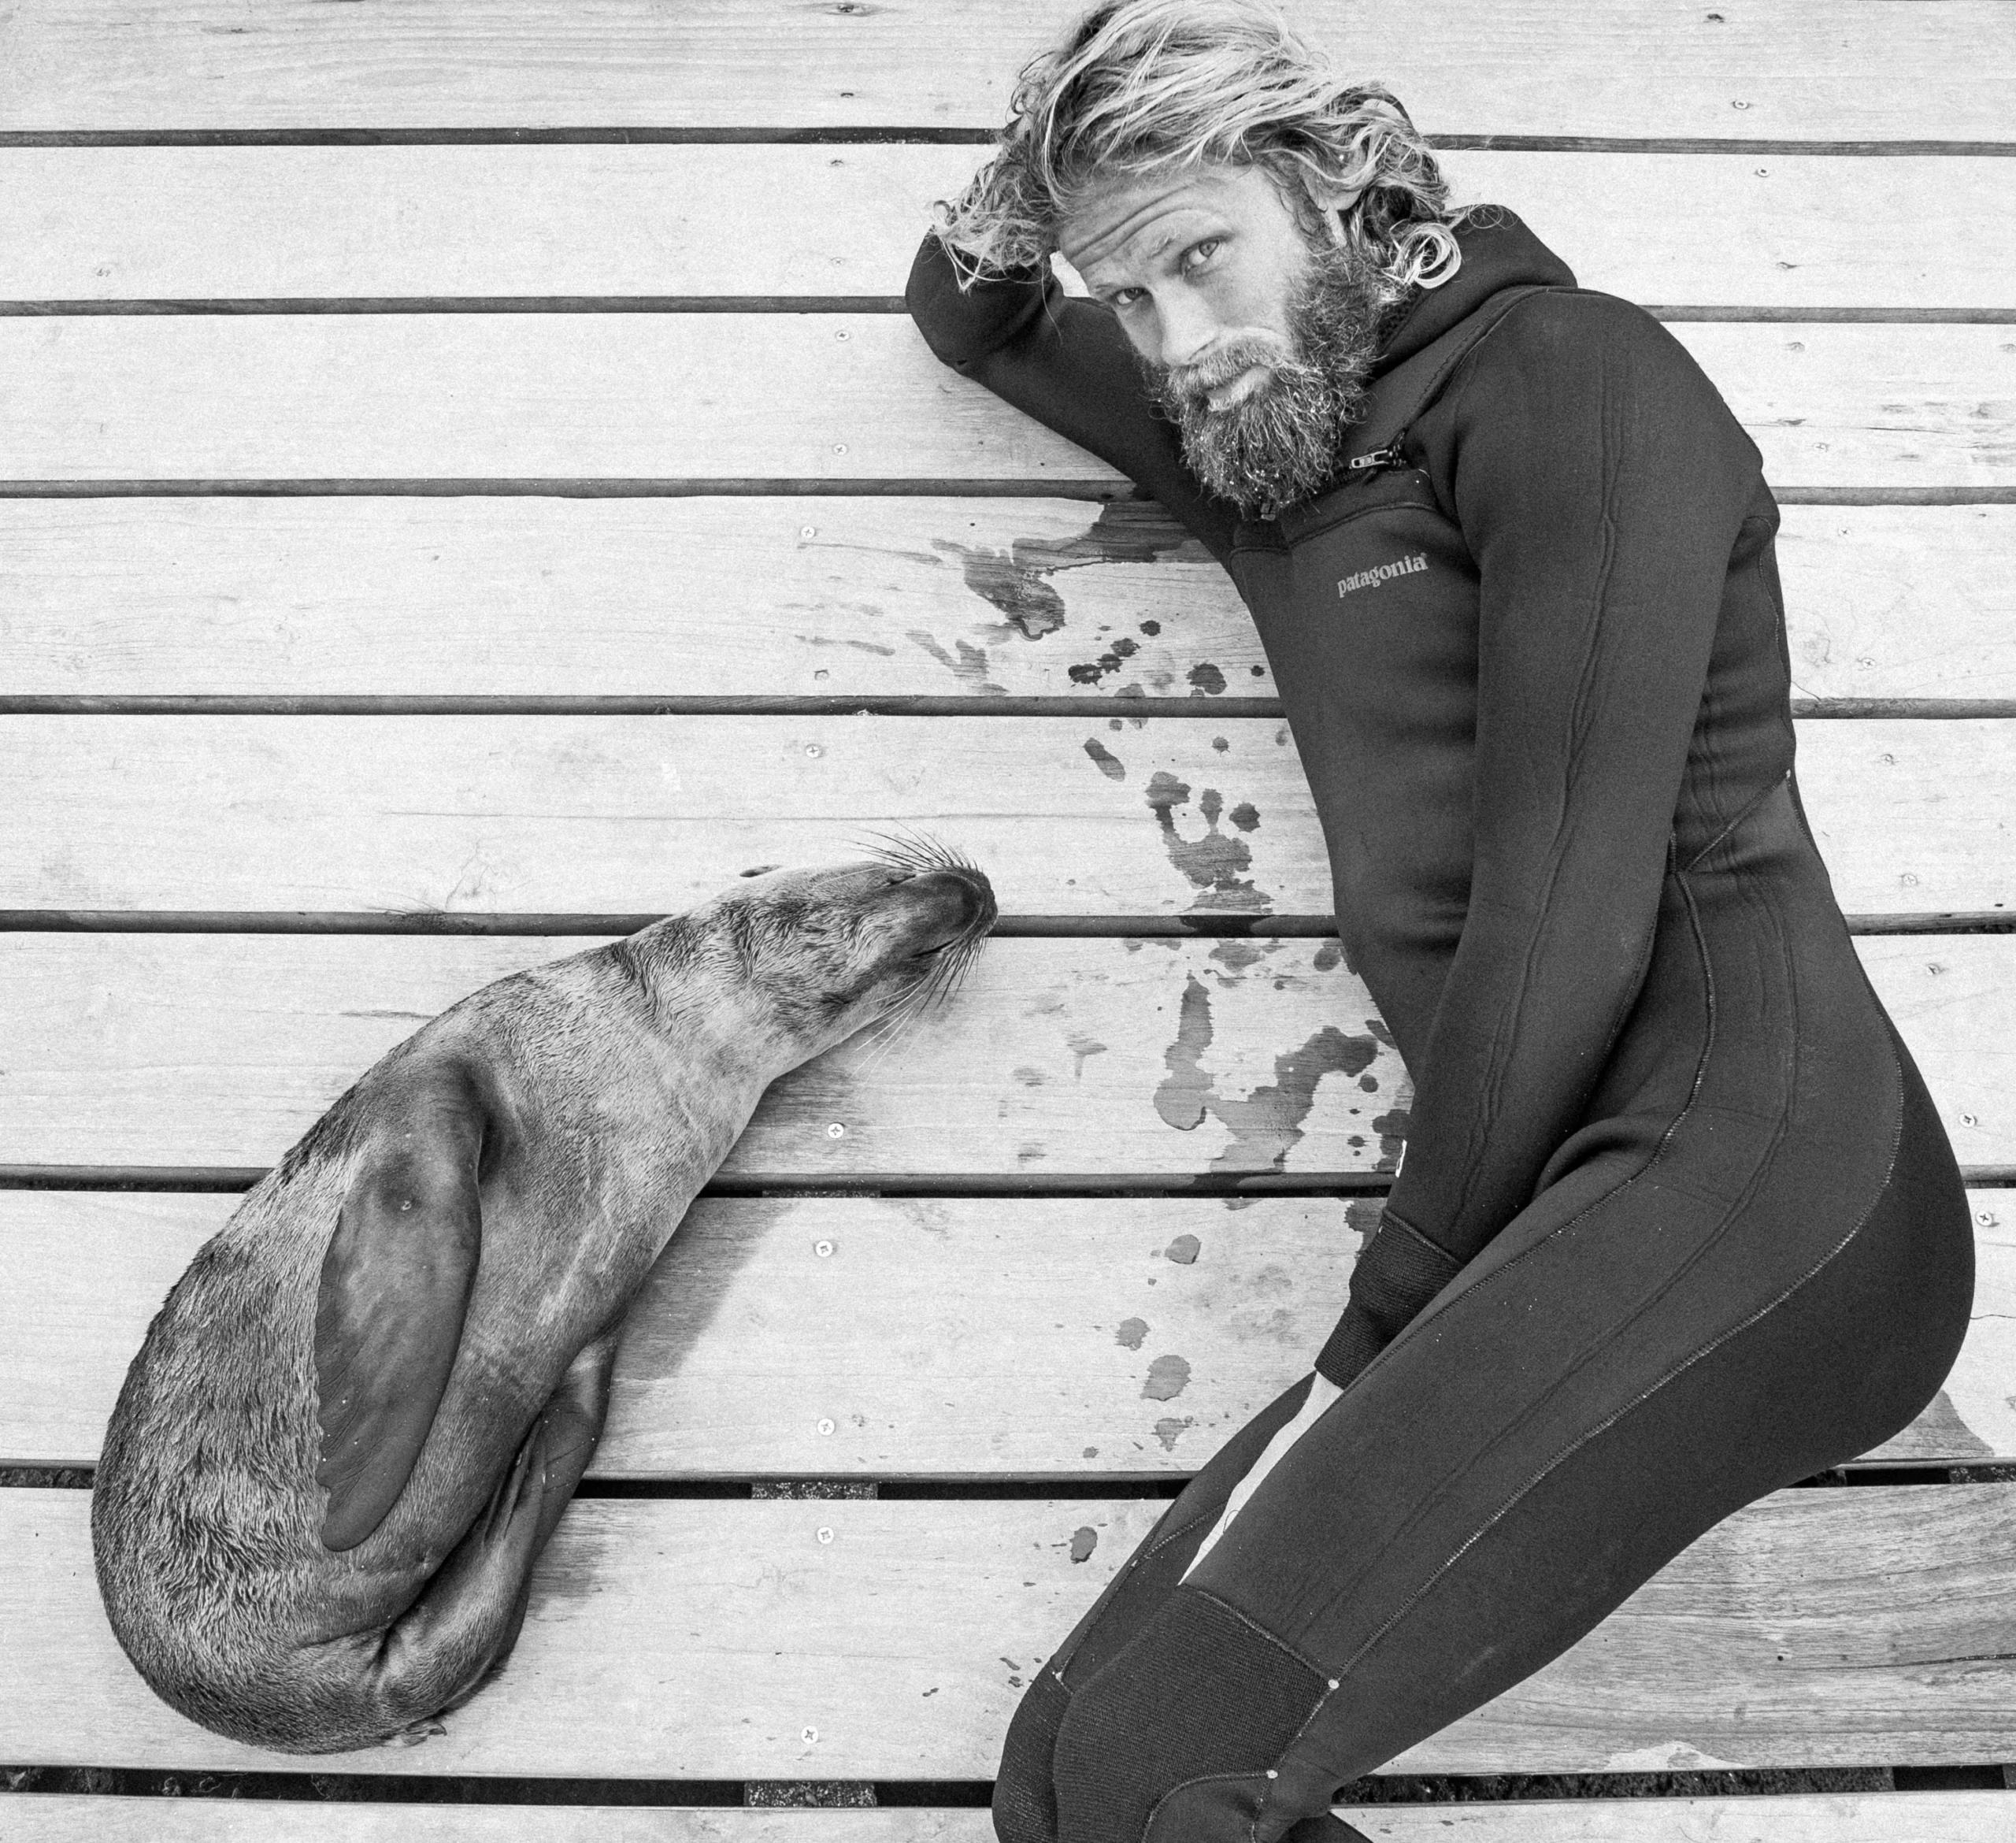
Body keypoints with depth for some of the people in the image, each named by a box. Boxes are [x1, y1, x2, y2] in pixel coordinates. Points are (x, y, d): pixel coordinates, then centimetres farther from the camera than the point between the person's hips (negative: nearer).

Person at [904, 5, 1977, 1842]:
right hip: (1554, 1238, 7)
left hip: (1743, 1161, -7)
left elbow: (1572, 910, -10)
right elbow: (972, 331, 40)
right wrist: (1011, 204, 16)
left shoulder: (1569, 375, 0)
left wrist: (1393, 1306, -5)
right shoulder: (1263, 435, 23)